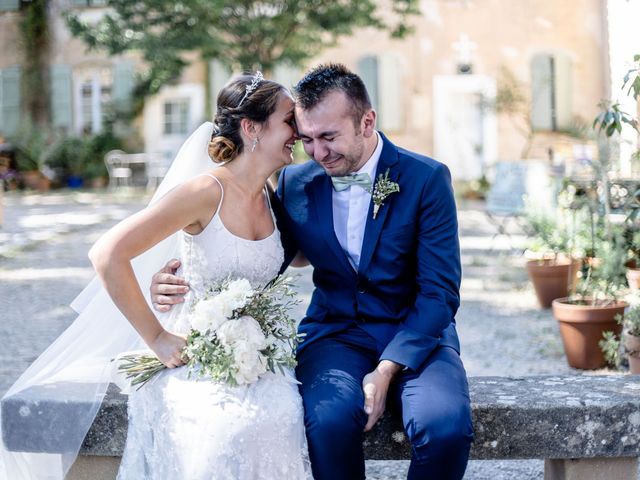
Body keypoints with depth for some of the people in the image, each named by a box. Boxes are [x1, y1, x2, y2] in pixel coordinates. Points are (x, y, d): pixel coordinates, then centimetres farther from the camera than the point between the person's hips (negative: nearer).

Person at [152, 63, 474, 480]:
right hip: (336, 332, 2)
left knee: (446, 425, -32)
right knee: (329, 418, -32)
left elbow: (439, 291, -9)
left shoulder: (427, 179, -8)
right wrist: (185, 278, -15)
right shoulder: (295, 184, 2)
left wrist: (387, 370, -20)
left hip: (416, 335, -1)